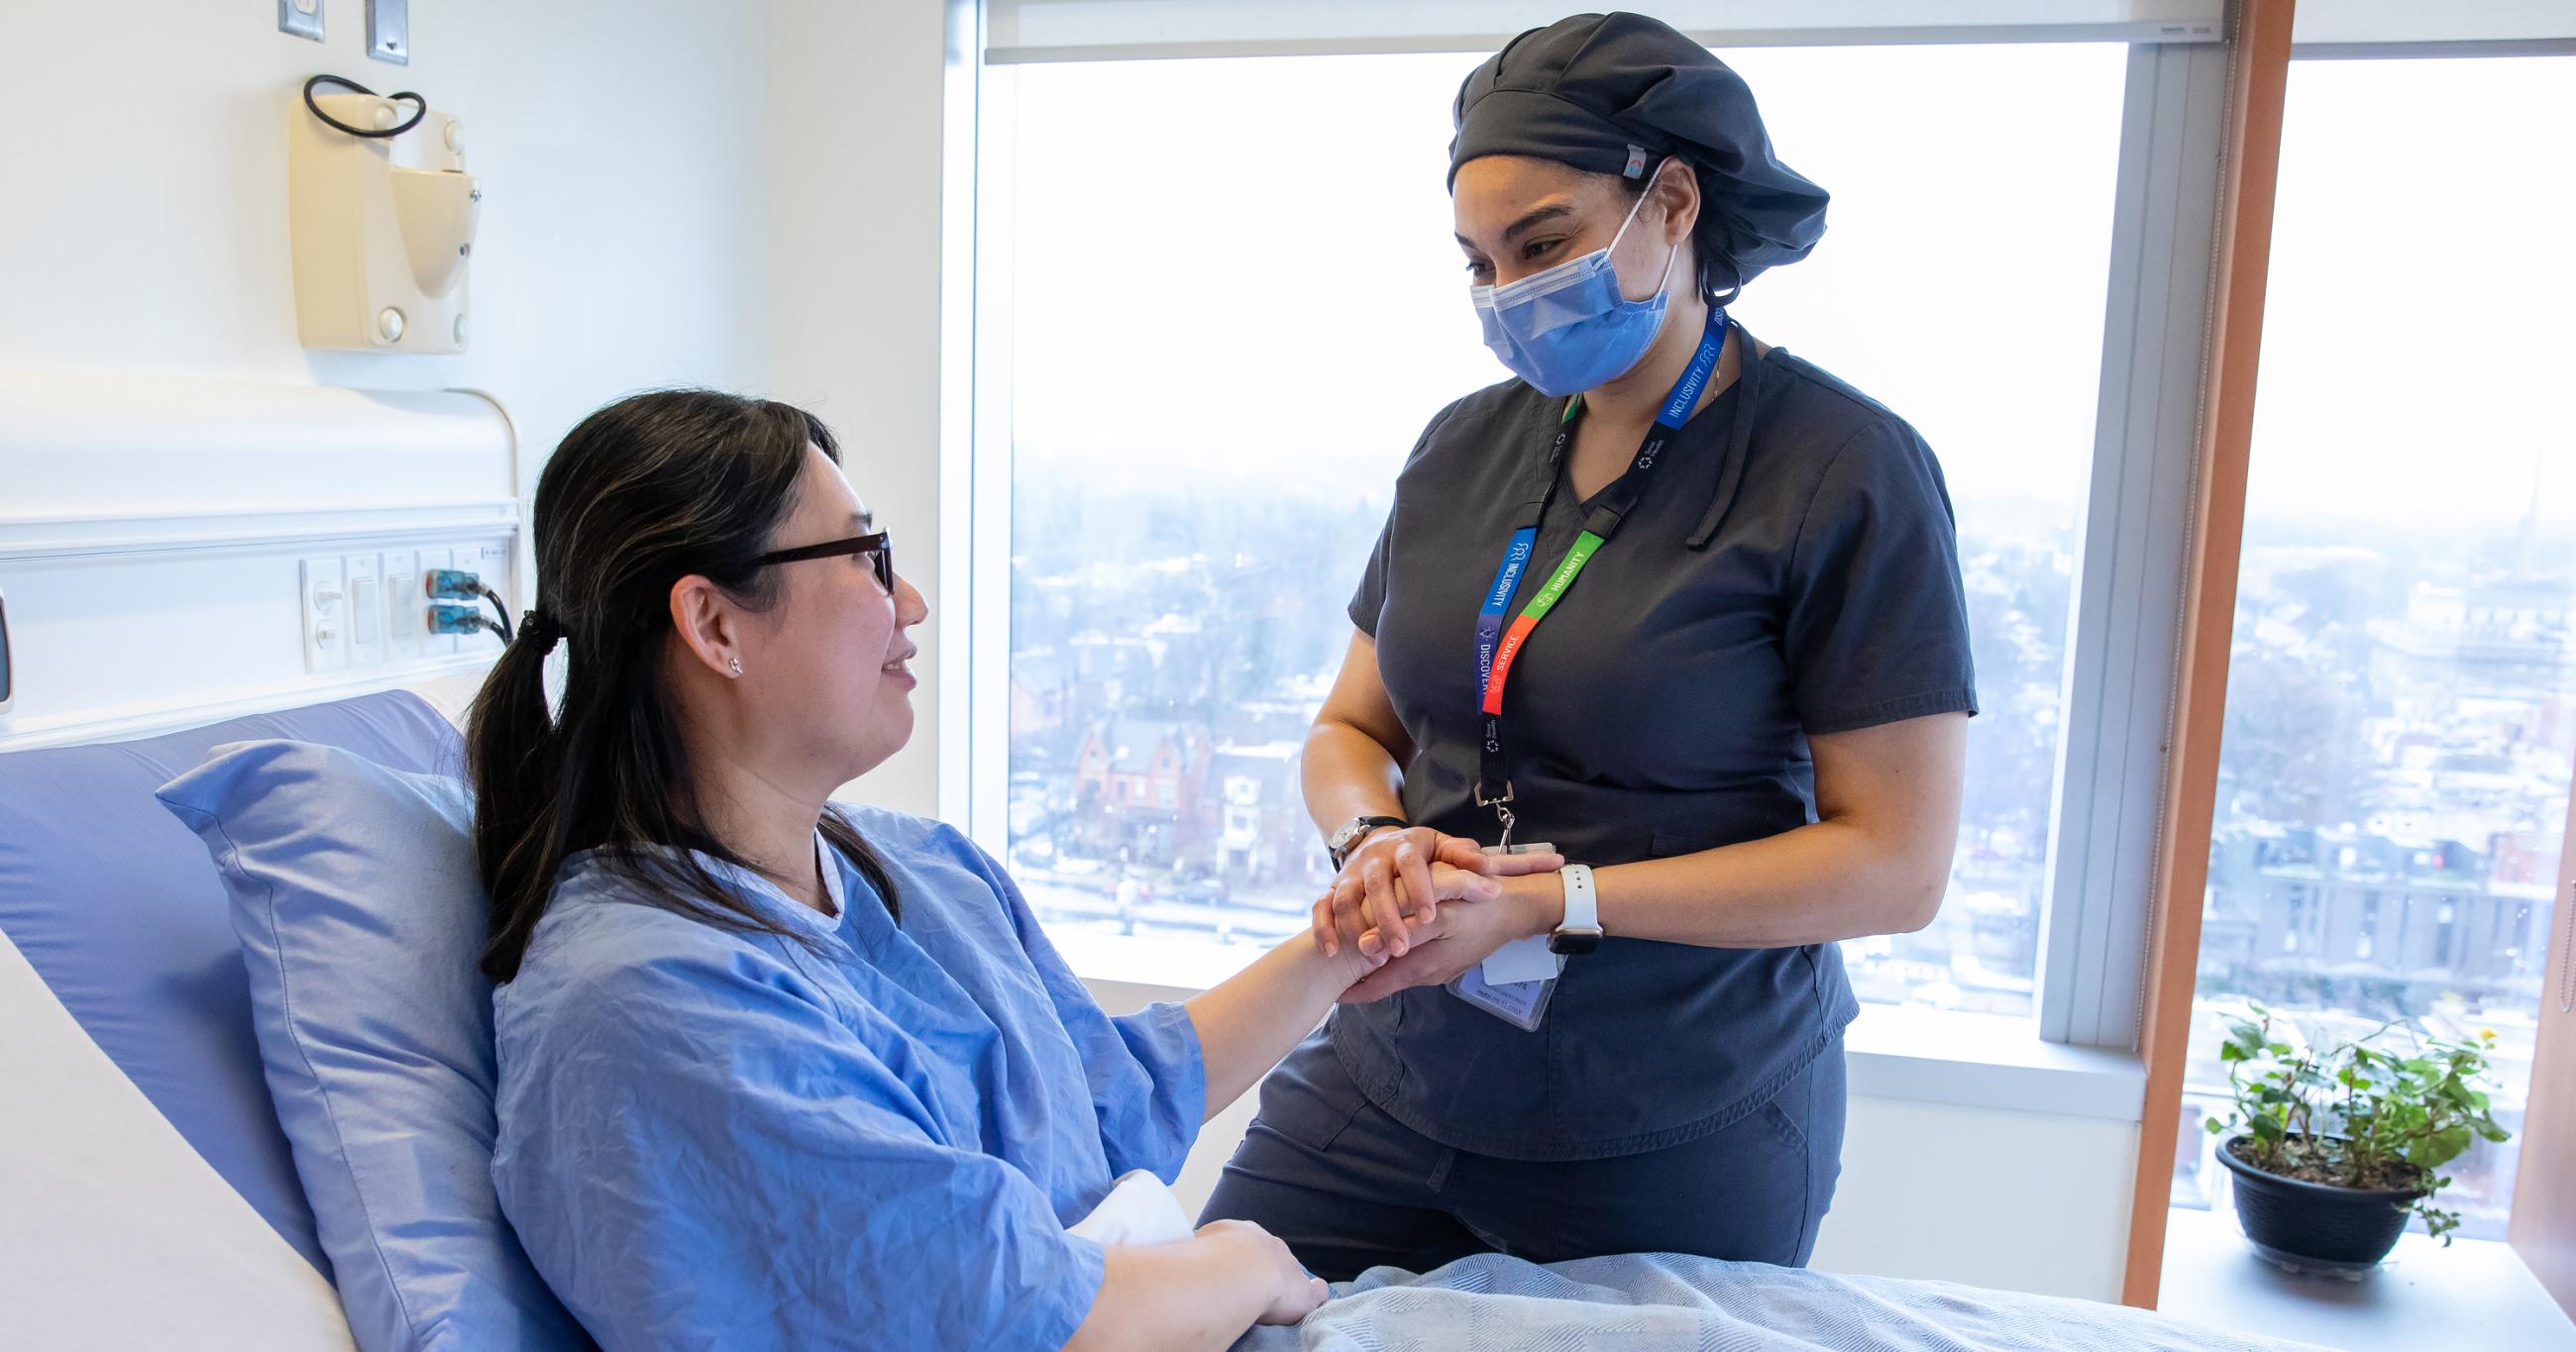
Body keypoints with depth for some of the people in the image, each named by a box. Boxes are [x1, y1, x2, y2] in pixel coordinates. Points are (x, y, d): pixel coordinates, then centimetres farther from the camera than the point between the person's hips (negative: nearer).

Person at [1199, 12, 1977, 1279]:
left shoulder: (1848, 472, -11)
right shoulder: (1465, 446, 4)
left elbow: (1896, 866, -14)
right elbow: (1348, 731, 10)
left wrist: (1551, 900, -20)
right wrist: (1375, 840, -13)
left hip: (1675, 1136, -4)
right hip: (1393, 1071, 5)